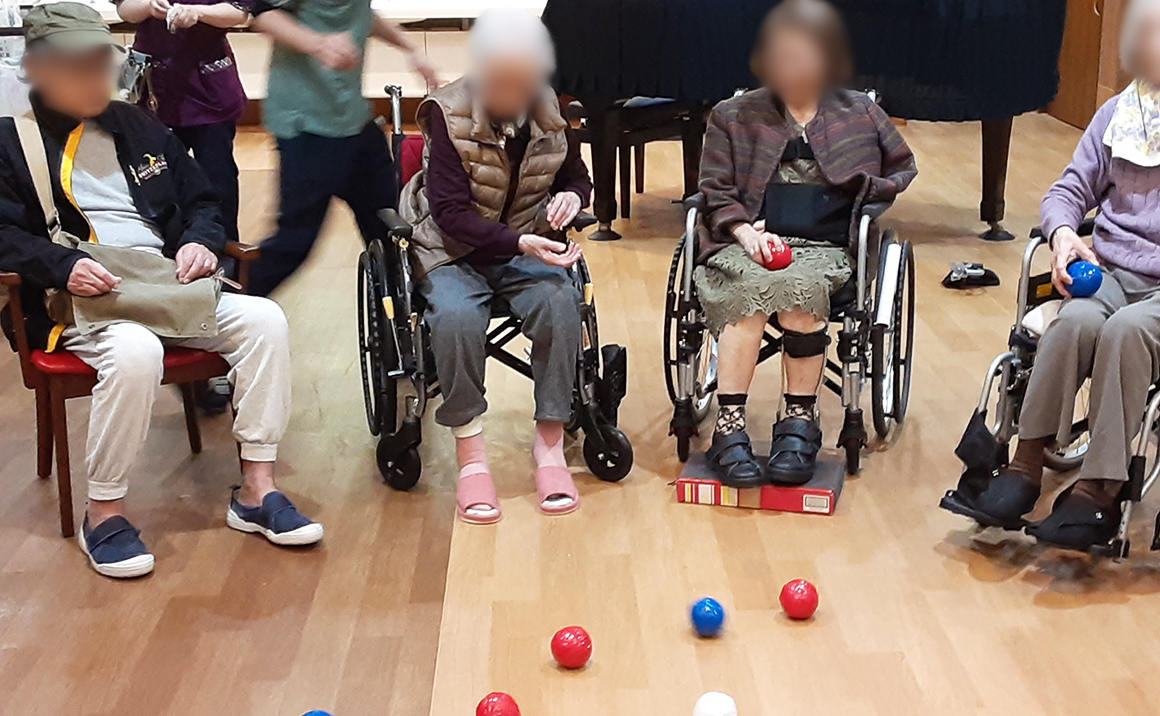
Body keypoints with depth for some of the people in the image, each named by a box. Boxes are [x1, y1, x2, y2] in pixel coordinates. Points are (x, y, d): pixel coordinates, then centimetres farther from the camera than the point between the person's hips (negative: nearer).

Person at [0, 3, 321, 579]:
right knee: (135, 351, -38)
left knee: (263, 320, -20)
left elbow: (200, 202, 24)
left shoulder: (138, 128, 20)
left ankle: (256, 489, -14)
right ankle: (104, 512, -20)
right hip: (83, 296, -5)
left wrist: (200, 240, 1)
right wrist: (64, 267, -21)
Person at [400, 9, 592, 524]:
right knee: (456, 316, -34)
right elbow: (450, 213, -18)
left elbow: (577, 177, 16)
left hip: (527, 246, 3)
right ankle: (469, 452, -20)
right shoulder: (449, 115, -13)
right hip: (453, 250, -3)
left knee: (560, 302, -29)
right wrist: (519, 241, -30)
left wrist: (571, 197, -10)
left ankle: (549, 443, -18)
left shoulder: (550, 115, -1)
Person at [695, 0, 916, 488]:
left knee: (798, 287, -36)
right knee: (751, 289, -35)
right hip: (749, 243, 0)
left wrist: (867, 190, 5)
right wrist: (745, 232, -7)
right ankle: (729, 428, -33)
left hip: (825, 248, 0)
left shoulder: (860, 114, 17)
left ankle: (799, 420, -23)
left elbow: (904, 168, 26)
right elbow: (715, 192, 12)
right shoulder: (734, 116, 16)